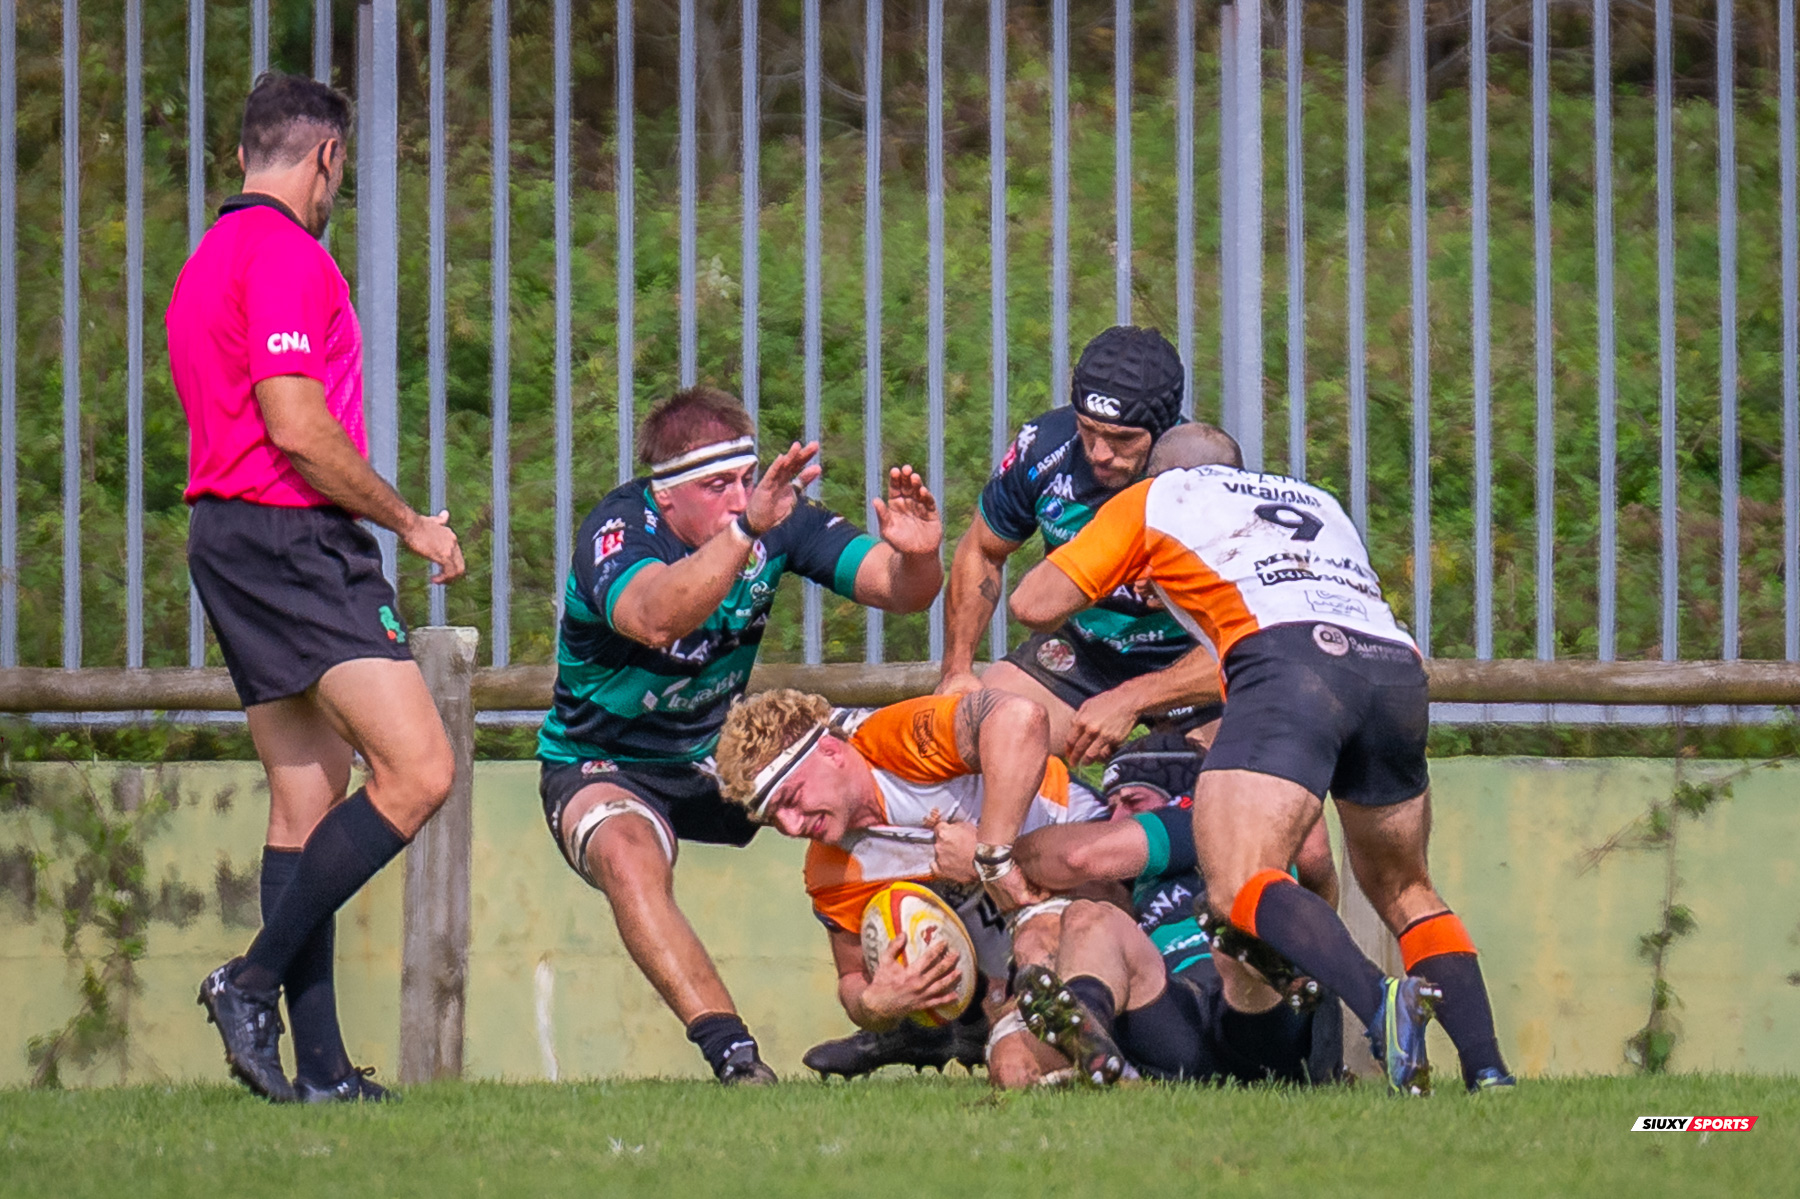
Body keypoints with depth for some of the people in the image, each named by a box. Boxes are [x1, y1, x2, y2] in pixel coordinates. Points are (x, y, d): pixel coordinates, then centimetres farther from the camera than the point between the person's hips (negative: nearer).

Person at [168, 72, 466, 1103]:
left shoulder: (209, 260, 19)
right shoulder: (286, 254, -12)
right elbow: (297, 428, -20)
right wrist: (412, 523, -9)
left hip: (225, 537, 10)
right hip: (294, 539, -10)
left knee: (308, 798, 8)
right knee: (418, 770, -13)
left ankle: (320, 1065, 3)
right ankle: (257, 981, -14)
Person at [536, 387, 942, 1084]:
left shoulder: (778, 517, -11)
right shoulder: (618, 530, -25)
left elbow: (895, 590, -14)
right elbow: (653, 619, -48)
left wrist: (914, 558, -39)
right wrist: (743, 530, -61)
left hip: (720, 756, 5)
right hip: (600, 765, -5)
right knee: (630, 858, -38)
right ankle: (731, 1052, -46)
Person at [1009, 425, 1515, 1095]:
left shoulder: (1154, 499, 25)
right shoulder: (1313, 500, 39)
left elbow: (1034, 604, 23)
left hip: (1290, 669, -6)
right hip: (1397, 663, 6)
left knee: (1237, 887, -15)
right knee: (1405, 893, 21)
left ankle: (1380, 1004, -40)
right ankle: (1487, 1070, 3)